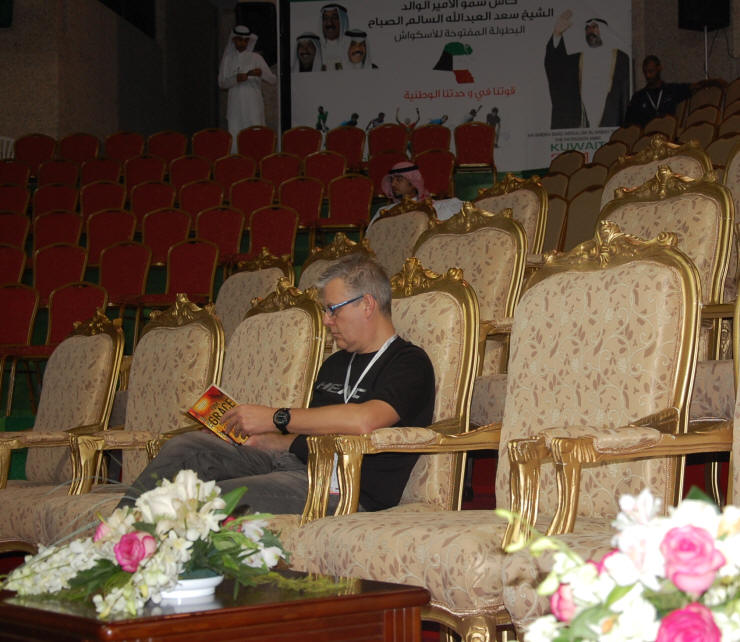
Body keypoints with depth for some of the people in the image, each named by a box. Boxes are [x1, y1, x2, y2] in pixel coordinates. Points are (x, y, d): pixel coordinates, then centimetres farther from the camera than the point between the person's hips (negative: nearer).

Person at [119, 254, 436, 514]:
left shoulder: (409, 363, -4)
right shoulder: (335, 364, 26)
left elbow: (364, 421, -23)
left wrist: (275, 418, -16)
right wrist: (257, 439, 10)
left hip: (340, 489, -9)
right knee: (185, 446, -10)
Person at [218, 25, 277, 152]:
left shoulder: (256, 58, 5)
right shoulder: (228, 59, 10)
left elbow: (273, 80, 0)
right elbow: (221, 83, 4)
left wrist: (261, 73, -20)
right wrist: (236, 79, -14)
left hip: (253, 105, -1)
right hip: (235, 105, 1)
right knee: (235, 136, -5)